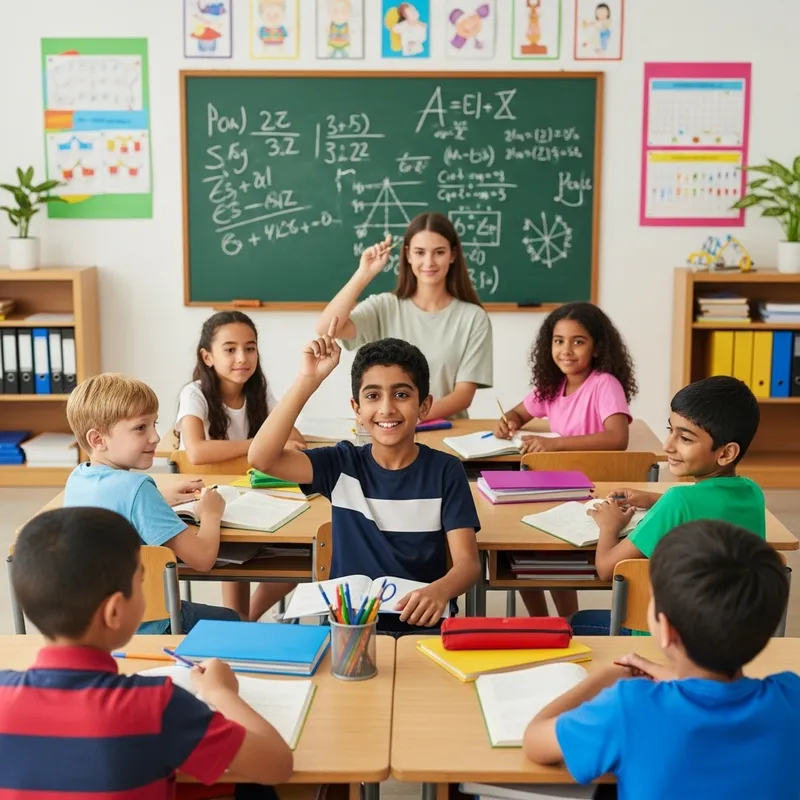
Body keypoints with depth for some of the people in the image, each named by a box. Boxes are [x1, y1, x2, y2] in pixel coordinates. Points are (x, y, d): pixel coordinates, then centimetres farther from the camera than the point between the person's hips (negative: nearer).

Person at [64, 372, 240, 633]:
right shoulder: (135, 487, -28)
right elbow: (202, 558, -27)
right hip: (143, 627, -7)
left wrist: (164, 501, 10)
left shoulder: (77, 478, -4)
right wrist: (210, 513, -8)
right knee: (231, 621, 21)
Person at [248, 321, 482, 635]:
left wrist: (439, 591, -35)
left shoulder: (445, 471, -3)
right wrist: (309, 380, -20)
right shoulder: (342, 464, 0)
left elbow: (467, 562, -11)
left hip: (423, 622, -1)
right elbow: (262, 458, -14)